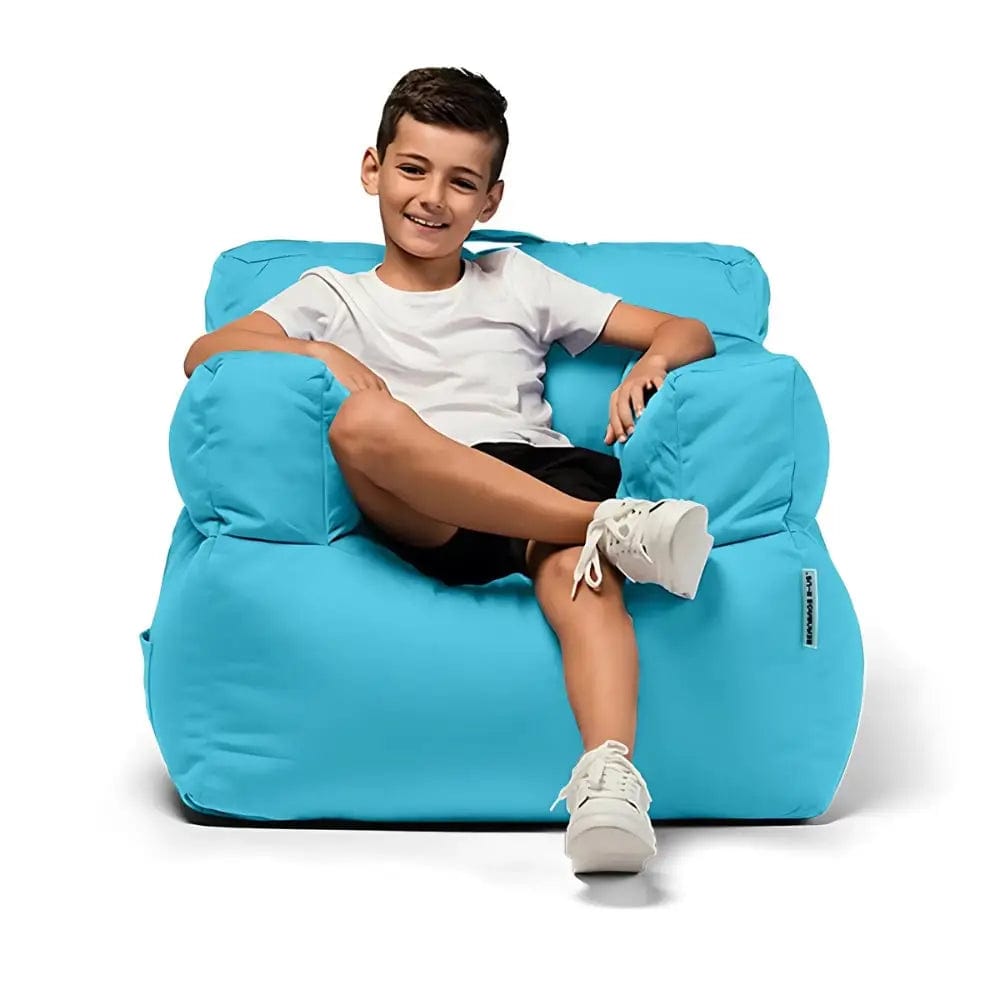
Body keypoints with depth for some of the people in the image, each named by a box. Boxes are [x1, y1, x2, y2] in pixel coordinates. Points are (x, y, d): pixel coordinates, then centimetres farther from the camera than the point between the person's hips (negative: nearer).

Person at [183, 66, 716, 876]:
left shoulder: (517, 281, 30)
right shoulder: (333, 294, 27)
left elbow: (689, 332, 27)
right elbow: (205, 353, 8)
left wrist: (649, 367, 3)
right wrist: (318, 356, -8)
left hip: (541, 475, 1)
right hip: (420, 510, -1)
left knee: (579, 573, -36)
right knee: (364, 422, -36)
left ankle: (609, 778, -58)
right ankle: (611, 526, -37)